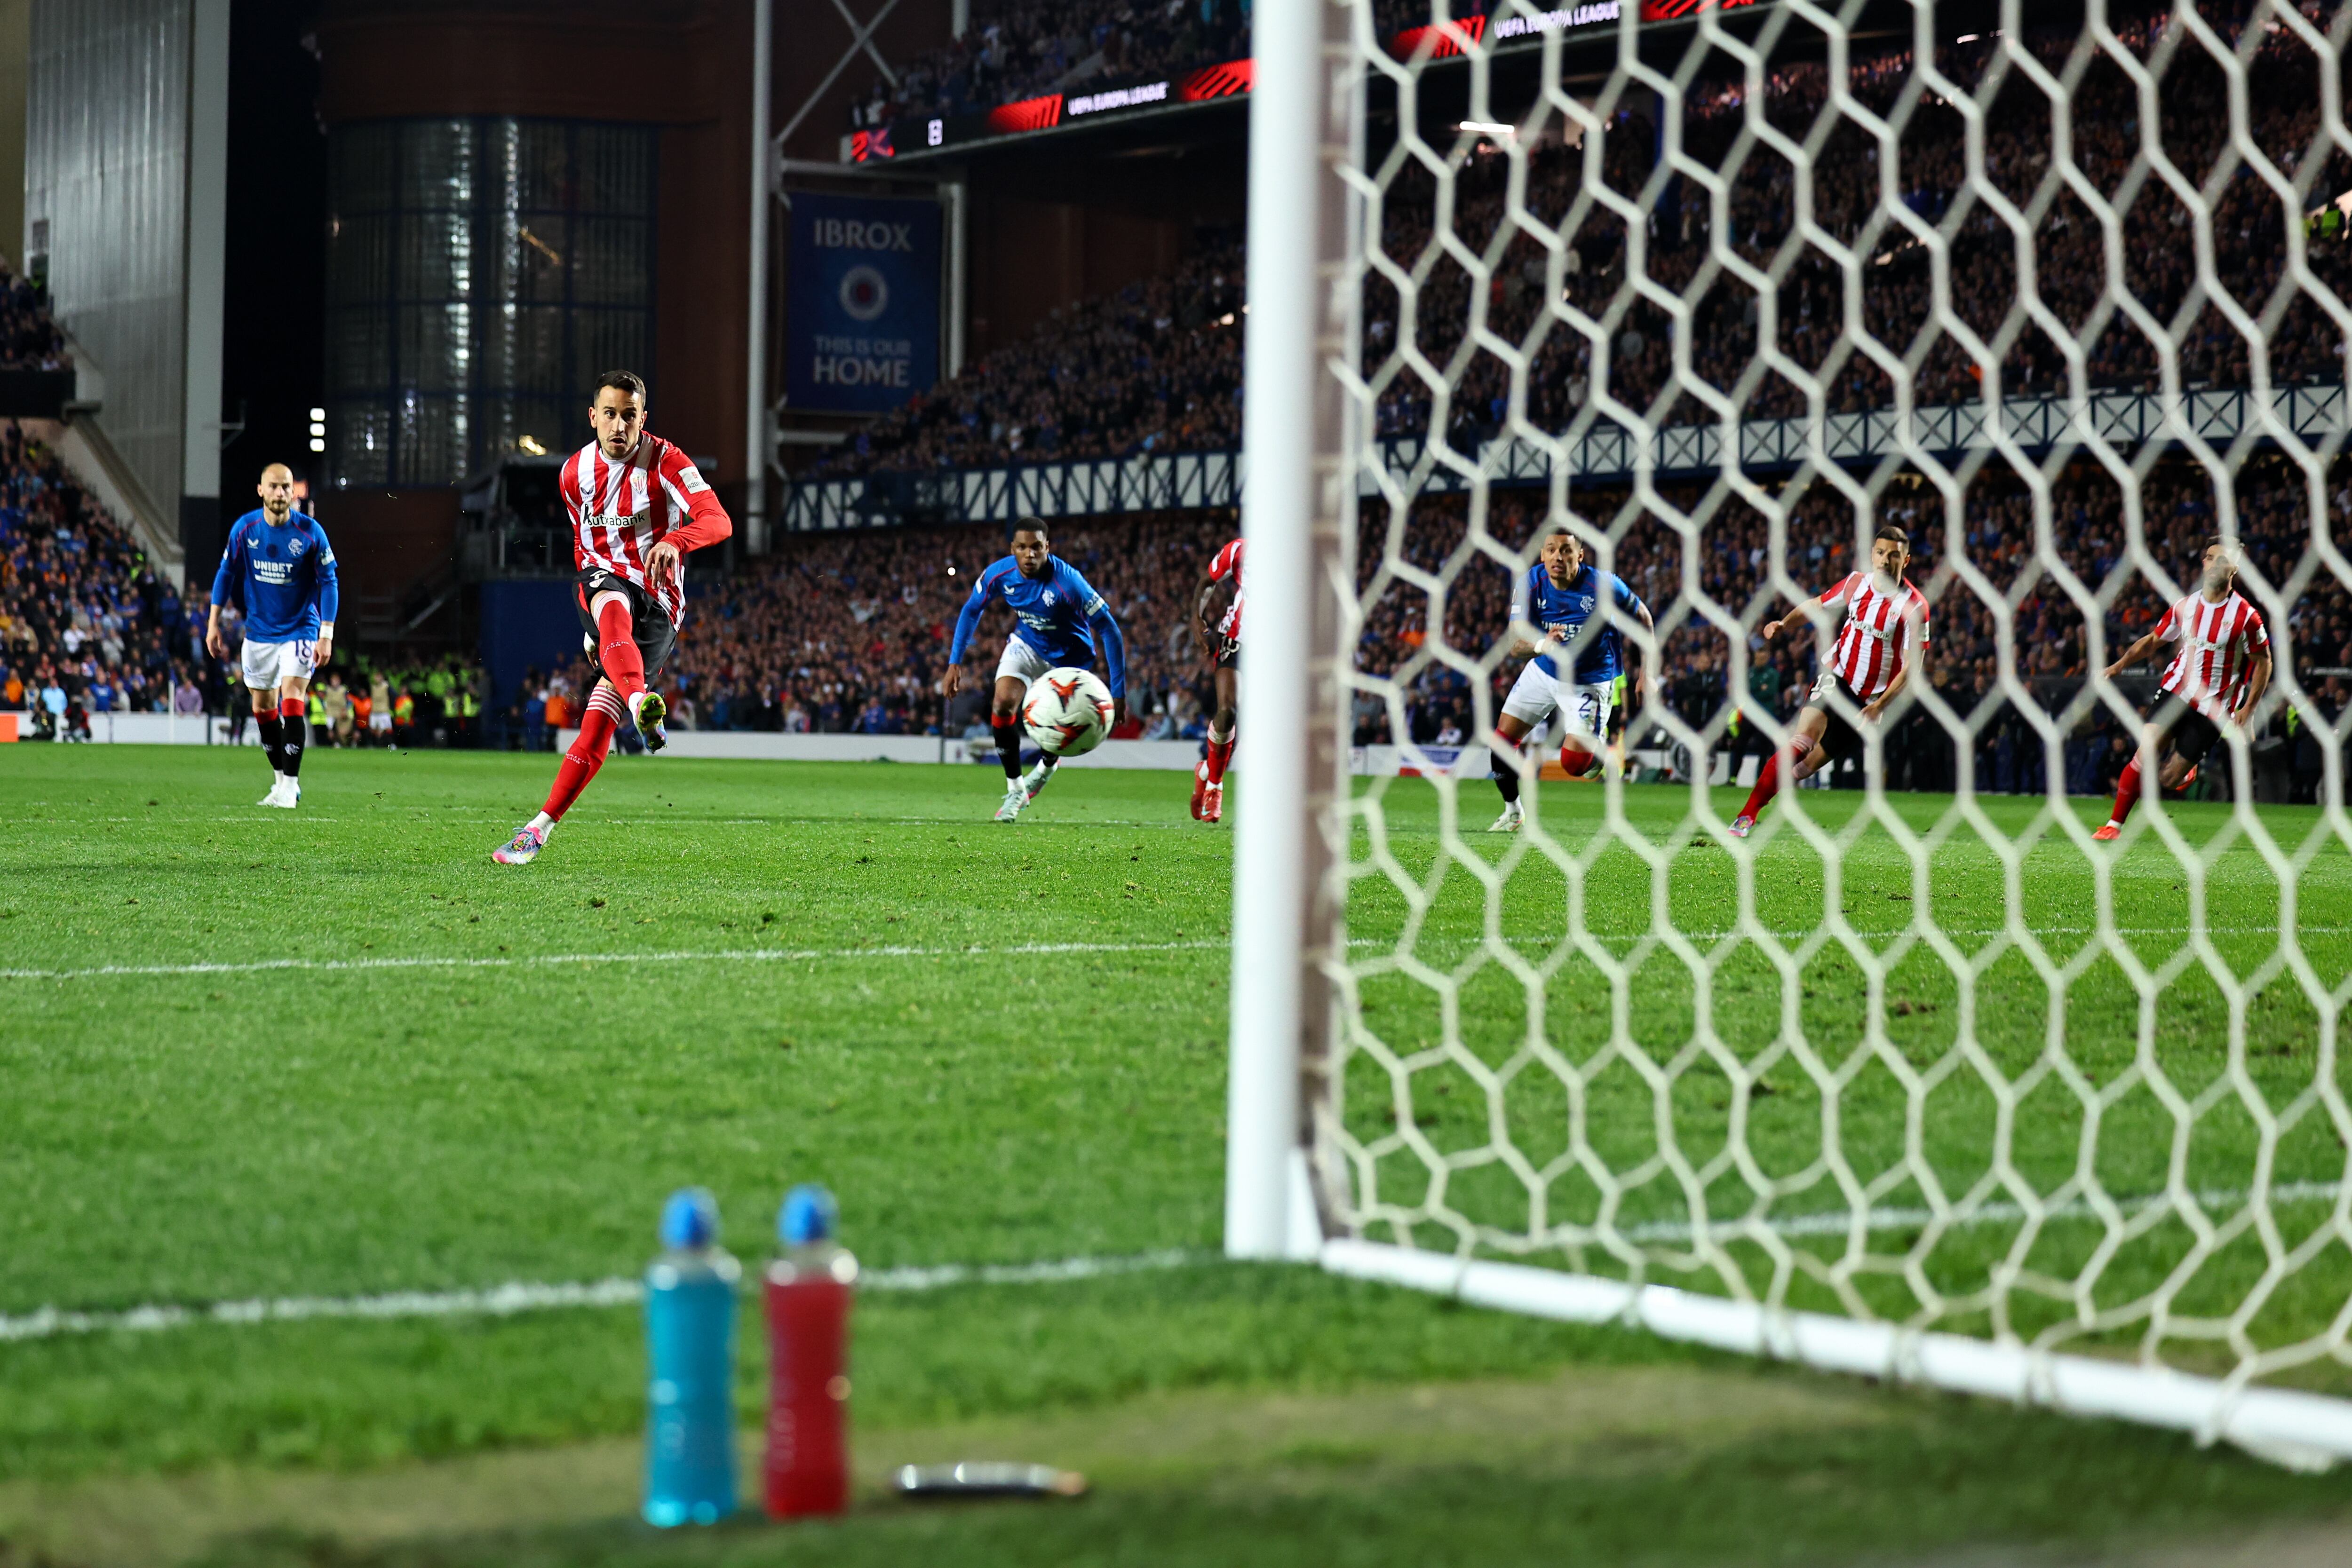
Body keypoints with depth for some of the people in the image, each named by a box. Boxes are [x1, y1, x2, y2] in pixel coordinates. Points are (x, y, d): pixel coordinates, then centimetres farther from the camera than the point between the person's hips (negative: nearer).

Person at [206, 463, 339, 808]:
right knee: (263, 708, 9)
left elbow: (328, 582, -7)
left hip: (300, 630, -3)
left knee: (292, 703, -15)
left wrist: (326, 634, -12)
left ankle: (290, 785, -10)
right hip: (259, 632, 4)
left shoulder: (310, 532, -12)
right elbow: (226, 573, 6)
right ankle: (280, 779, 23)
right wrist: (214, 623, 3)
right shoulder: (244, 528, -5)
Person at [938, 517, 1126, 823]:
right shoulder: (999, 574, -22)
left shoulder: (1068, 582, -35)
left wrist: (1118, 694, -29)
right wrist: (955, 663, -8)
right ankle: (1015, 789, -4)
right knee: (1004, 703, -21)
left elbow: (1109, 630, -28)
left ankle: (1047, 766, 38)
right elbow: (971, 611, -1)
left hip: (1068, 657, -3)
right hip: (1026, 645, 3)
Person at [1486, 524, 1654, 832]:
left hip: (1590, 684, -4)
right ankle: (1514, 812, 26)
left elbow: (1643, 618, -7)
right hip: (1543, 672, 4)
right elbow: (1515, 645, -22)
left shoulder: (1604, 585, -25)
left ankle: (1600, 743, 24)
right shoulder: (1530, 584, -17)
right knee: (1502, 742, 1)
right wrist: (1541, 645, -45)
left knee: (1573, 764, -12)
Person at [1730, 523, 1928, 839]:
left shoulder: (1914, 605, -10)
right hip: (1837, 678, 0)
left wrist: (1881, 705, -18)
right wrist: (1784, 623, 4)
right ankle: (1746, 816, -27)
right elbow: (1819, 605, 20)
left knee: (1809, 765, 0)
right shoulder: (1856, 582, 1)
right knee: (1803, 741, -25)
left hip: (1870, 701, 0)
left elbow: (1912, 665, -9)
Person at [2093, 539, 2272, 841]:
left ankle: (2186, 768, 33)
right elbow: (2153, 640, 15)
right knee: (2145, 754, -17)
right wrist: (2120, 665, 1)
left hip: (2212, 708, -3)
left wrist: (2247, 709, -4)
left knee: (2167, 780, -5)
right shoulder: (2185, 606, 2)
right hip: (2176, 691, 3)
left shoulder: (2246, 616, -10)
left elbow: (2263, 662, 1)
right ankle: (2114, 826, -7)